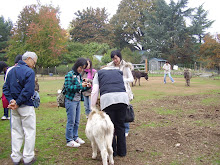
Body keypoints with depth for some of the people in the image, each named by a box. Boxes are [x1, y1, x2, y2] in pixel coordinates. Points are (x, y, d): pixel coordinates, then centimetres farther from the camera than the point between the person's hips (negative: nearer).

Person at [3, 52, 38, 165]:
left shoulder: (11, 71, 10)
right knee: (29, 132, 5)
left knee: (16, 132, 15)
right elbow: (28, 91, -21)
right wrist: (17, 103, -13)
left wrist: (11, 100, -4)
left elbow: (6, 88, 6)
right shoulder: (29, 72, -13)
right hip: (26, 107, -7)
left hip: (14, 108, 7)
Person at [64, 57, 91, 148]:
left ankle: (75, 137, 29)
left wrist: (87, 87, 0)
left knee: (77, 121, 15)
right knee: (71, 121, -1)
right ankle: (69, 141, 9)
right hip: (70, 100, -8)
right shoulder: (69, 75, -10)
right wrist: (80, 86, -22)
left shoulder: (79, 75, 13)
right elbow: (68, 87, -18)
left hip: (78, 100, 8)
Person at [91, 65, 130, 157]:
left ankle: (112, 151, 17)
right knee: (120, 125, 14)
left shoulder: (99, 73, 23)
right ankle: (122, 151, 23)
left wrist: (92, 107, 15)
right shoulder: (119, 72, 30)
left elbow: (94, 92, 11)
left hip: (107, 98, -3)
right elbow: (123, 87, 19)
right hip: (123, 97, 3)